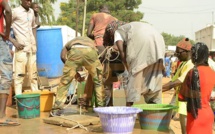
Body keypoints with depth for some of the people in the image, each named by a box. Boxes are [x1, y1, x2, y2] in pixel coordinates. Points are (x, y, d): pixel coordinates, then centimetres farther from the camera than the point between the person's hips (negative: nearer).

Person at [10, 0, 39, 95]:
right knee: (19, 74, -6)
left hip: (32, 48, 6)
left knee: (33, 74, 9)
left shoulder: (31, 12, 13)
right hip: (21, 48, -6)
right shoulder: (15, 11, -5)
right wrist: (14, 42, -13)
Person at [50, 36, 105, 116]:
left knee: (65, 82, 13)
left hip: (75, 51, -1)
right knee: (98, 82, 20)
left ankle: (57, 110, 11)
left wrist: (75, 73, 23)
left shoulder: (70, 43, 42)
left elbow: (63, 56, 18)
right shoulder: (90, 42, 46)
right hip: (90, 52, 1)